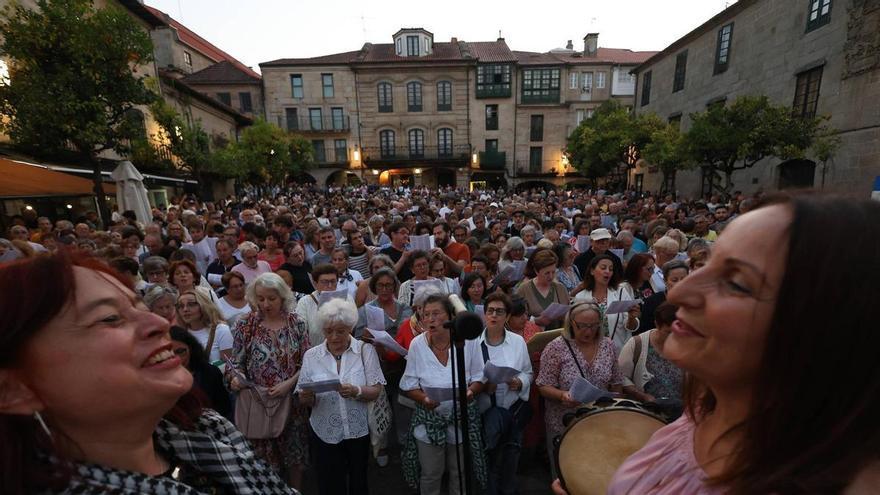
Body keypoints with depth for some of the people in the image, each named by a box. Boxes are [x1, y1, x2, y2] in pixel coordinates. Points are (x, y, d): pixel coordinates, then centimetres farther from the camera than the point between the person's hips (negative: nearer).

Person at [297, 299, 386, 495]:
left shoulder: (365, 350, -8)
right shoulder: (311, 355, -2)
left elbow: (375, 391, -10)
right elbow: (305, 401, 0)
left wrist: (356, 391, -28)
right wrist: (307, 397, -21)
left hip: (359, 431, 0)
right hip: (325, 433, 1)